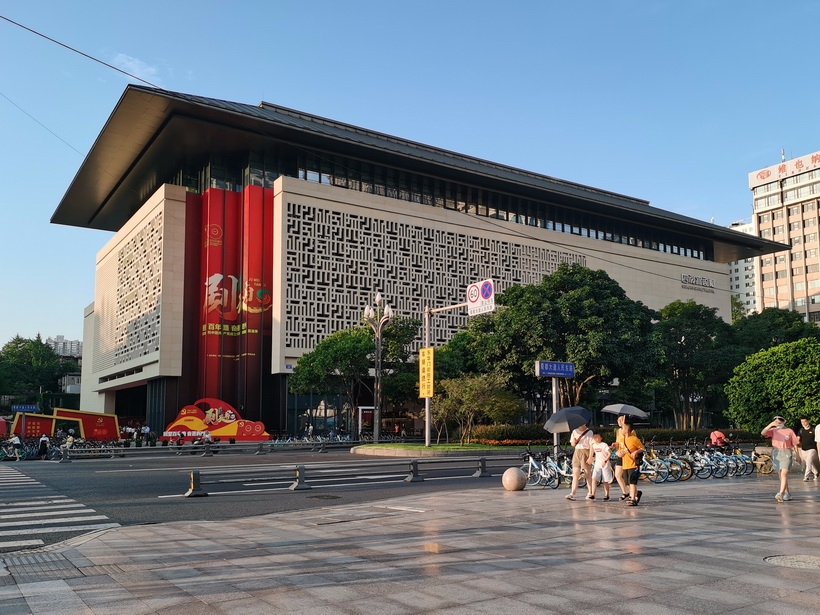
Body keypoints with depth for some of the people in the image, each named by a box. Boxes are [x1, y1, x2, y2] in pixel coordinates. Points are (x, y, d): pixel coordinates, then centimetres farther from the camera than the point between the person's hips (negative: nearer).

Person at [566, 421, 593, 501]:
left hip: (585, 452, -4)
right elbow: (572, 444, 14)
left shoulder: (589, 432, -2)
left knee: (588, 475, 3)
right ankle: (572, 494, -8)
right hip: (577, 452, 4)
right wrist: (574, 442, -10)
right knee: (575, 475, -2)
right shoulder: (575, 431, 12)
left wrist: (590, 457, -16)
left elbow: (591, 445, -7)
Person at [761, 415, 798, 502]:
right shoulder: (773, 430, 3)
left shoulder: (789, 431, -1)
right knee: (781, 475, 11)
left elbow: (795, 444, 4)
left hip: (786, 454, -4)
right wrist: (770, 425, -25)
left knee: (784, 473, -17)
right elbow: (763, 433, -14)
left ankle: (781, 494, -27)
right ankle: (787, 494, 23)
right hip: (776, 454, 4)